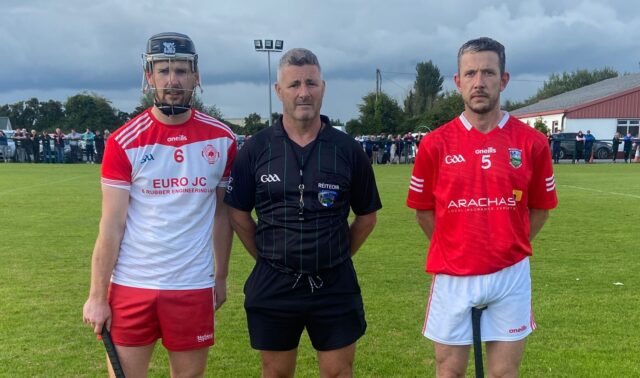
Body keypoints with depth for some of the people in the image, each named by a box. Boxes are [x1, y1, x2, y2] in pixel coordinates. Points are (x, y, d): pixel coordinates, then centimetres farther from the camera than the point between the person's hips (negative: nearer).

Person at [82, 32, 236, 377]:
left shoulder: (222, 139, 1)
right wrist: (97, 296, -6)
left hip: (193, 286, 2)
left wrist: (221, 277, 8)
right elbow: (111, 226, -5)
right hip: (131, 286, -1)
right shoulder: (124, 142, -5)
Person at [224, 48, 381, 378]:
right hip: (273, 287, 0)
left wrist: (337, 257, 5)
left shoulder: (348, 149, -2)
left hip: (336, 287, 0)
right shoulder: (256, 149, -3)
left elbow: (367, 215, 7)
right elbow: (238, 213, 5)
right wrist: (267, 257, 4)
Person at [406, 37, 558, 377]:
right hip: (452, 278, 0)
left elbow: (540, 208, 8)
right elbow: (423, 210, 5)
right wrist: (454, 249, 7)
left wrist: (509, 247, 6)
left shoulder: (532, 142, -4)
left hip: (510, 276, 1)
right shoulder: (435, 143, -5)